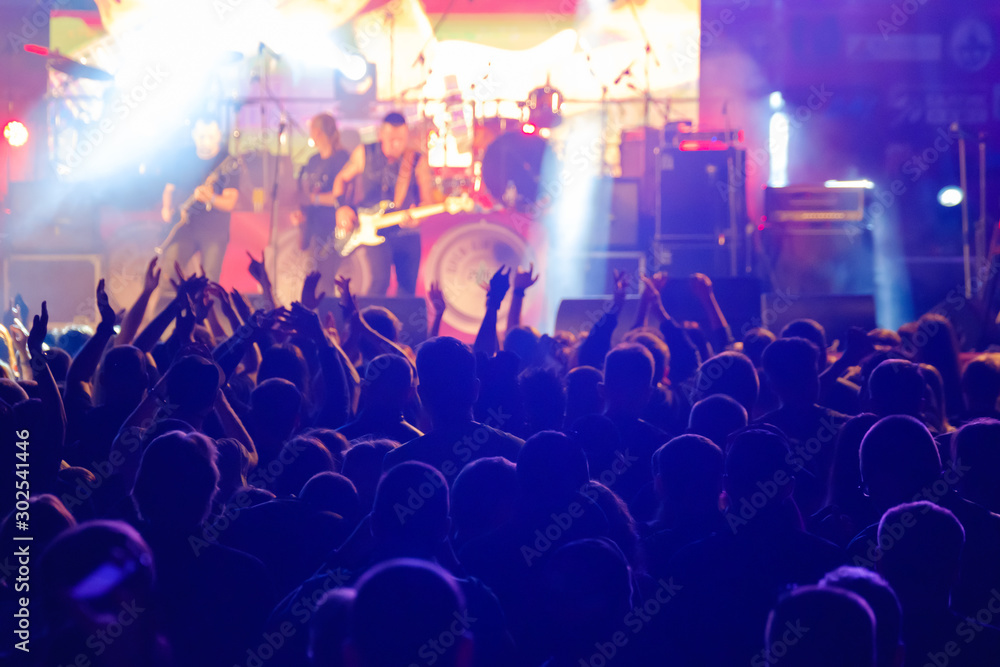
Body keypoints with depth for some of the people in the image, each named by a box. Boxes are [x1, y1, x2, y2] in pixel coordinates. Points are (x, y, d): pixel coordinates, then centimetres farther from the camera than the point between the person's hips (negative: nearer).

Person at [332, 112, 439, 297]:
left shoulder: (418, 161, -1)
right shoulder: (364, 154, 0)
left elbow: (428, 200, 0)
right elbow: (342, 179, 13)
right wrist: (341, 207, -3)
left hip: (406, 232, 2)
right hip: (374, 232, -2)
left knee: (408, 287, 3)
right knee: (380, 279, -21)